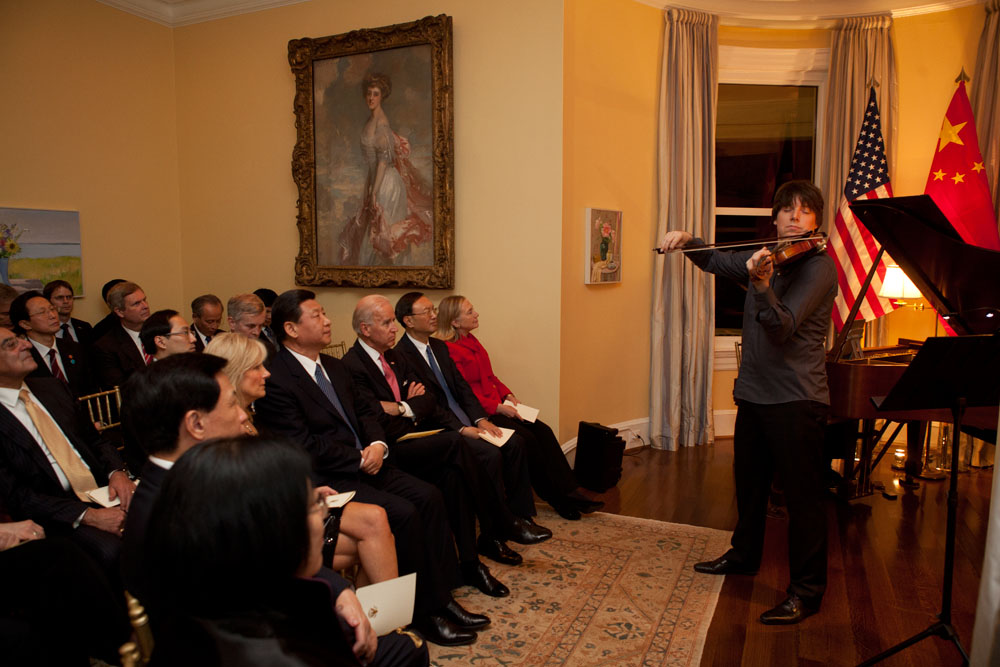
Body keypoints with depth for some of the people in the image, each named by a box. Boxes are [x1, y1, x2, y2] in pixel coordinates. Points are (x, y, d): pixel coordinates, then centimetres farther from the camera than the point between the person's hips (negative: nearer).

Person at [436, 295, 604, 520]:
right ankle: (557, 499, -8)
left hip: (498, 405, 9)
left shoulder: (471, 340, 14)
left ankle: (571, 492, -11)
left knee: (542, 431, -10)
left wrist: (507, 395, 4)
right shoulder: (448, 350, -14)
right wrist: (498, 408, -19)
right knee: (527, 438, -22)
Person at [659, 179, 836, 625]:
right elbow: (716, 261, 21)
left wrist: (762, 284, -41)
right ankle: (744, 555, 41)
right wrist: (687, 241, 3)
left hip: (796, 399, -8)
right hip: (754, 390, 8)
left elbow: (783, 328, -25)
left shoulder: (818, 267, -13)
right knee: (749, 482, 21)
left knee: (802, 495, 1)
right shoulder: (764, 256, 8)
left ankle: (807, 590, 16)